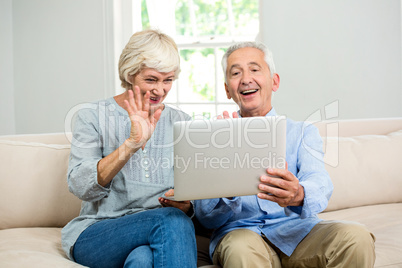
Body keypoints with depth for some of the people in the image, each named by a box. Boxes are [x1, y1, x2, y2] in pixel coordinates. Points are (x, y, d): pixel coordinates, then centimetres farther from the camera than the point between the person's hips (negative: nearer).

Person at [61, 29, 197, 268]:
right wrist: (132, 144, -23)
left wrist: (185, 204, -14)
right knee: (171, 220, -32)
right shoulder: (93, 116, 3)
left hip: (160, 235, 2)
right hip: (94, 237, -2)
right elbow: (81, 187, -12)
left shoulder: (180, 122, 12)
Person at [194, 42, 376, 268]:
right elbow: (206, 217, 3)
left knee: (356, 237, -28)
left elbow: (319, 181, -8)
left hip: (296, 228, 3)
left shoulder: (303, 132, 15)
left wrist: (298, 195, -33)